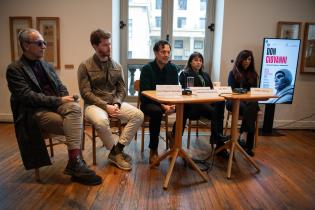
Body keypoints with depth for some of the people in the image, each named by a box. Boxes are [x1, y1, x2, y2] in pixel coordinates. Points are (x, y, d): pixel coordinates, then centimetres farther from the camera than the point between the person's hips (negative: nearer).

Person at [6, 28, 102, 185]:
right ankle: (76, 163, -13)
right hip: (35, 112, -5)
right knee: (74, 127, -27)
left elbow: (61, 88, 17)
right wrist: (59, 101, -19)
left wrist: (65, 99, -7)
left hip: (55, 105, 5)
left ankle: (75, 162, -31)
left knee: (74, 107, -30)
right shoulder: (14, 69, -1)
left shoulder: (47, 66, 20)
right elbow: (27, 96, -14)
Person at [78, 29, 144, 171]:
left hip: (114, 103, 4)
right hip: (94, 104, -4)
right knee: (101, 121, -38)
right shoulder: (85, 66, -3)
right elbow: (86, 93, -9)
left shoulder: (116, 66, 10)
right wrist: (106, 106, -18)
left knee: (138, 115, -19)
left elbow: (122, 89, 9)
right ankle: (116, 151, -11)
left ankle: (117, 150, -13)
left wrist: (116, 104, -11)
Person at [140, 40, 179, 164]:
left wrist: (173, 104, -19)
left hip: (168, 102, 4)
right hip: (149, 102, -4)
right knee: (157, 111, -38)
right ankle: (153, 150, -22)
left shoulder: (173, 68, 3)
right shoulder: (147, 69, -9)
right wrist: (162, 106, -27)